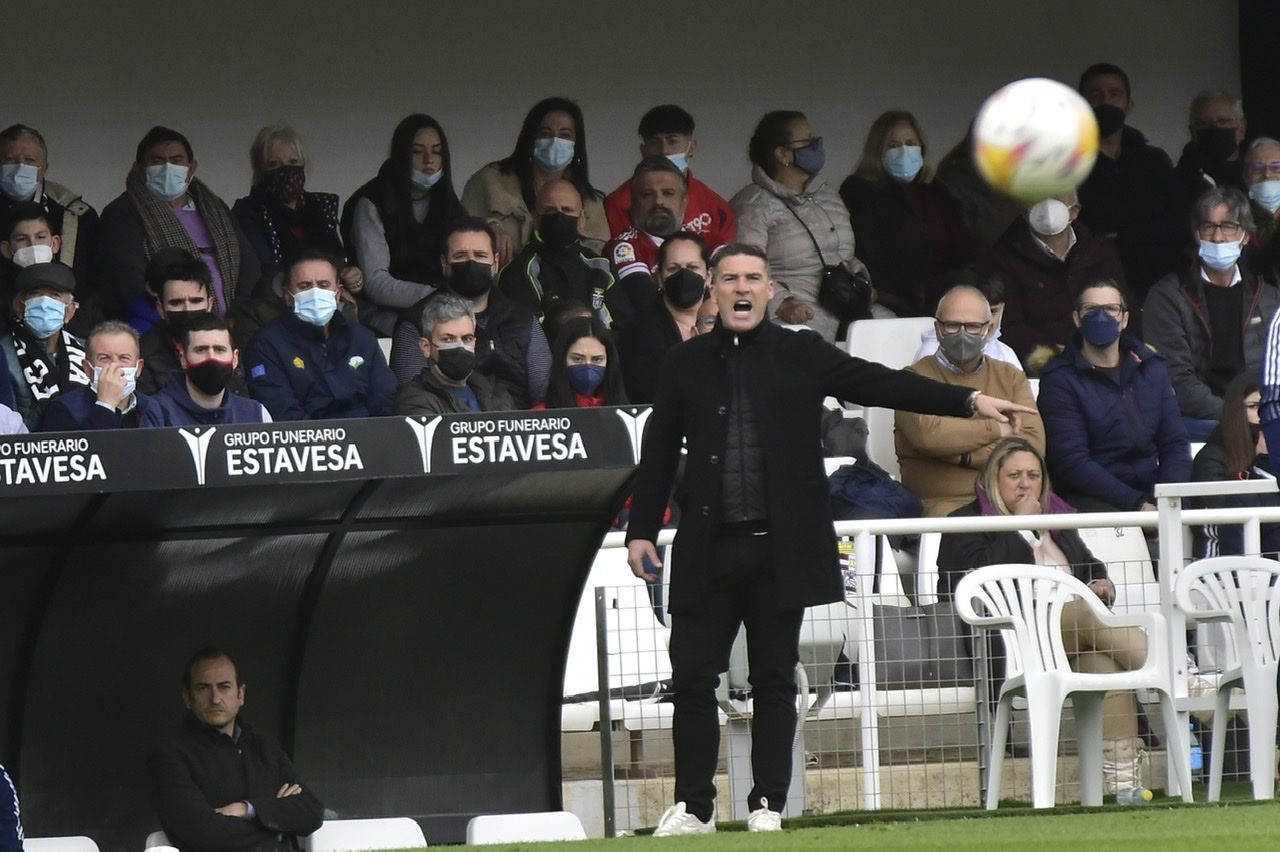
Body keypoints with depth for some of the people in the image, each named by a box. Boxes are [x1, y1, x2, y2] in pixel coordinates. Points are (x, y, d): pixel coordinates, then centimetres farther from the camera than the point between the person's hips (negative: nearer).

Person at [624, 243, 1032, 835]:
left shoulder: (802, 356, 5)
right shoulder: (685, 366, 9)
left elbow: (880, 384, -2)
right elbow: (659, 454, 11)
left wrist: (968, 402, -12)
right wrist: (641, 530, 5)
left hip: (781, 549, -1)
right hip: (708, 550, 1)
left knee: (774, 679, 3)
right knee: (692, 676, -1)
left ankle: (768, 803, 10)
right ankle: (693, 805, 7)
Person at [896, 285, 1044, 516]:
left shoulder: (1011, 378, 20)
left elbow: (1033, 445, 3)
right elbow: (927, 434, -14)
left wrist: (963, 456, -8)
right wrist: (997, 429, -3)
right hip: (939, 503, -4)